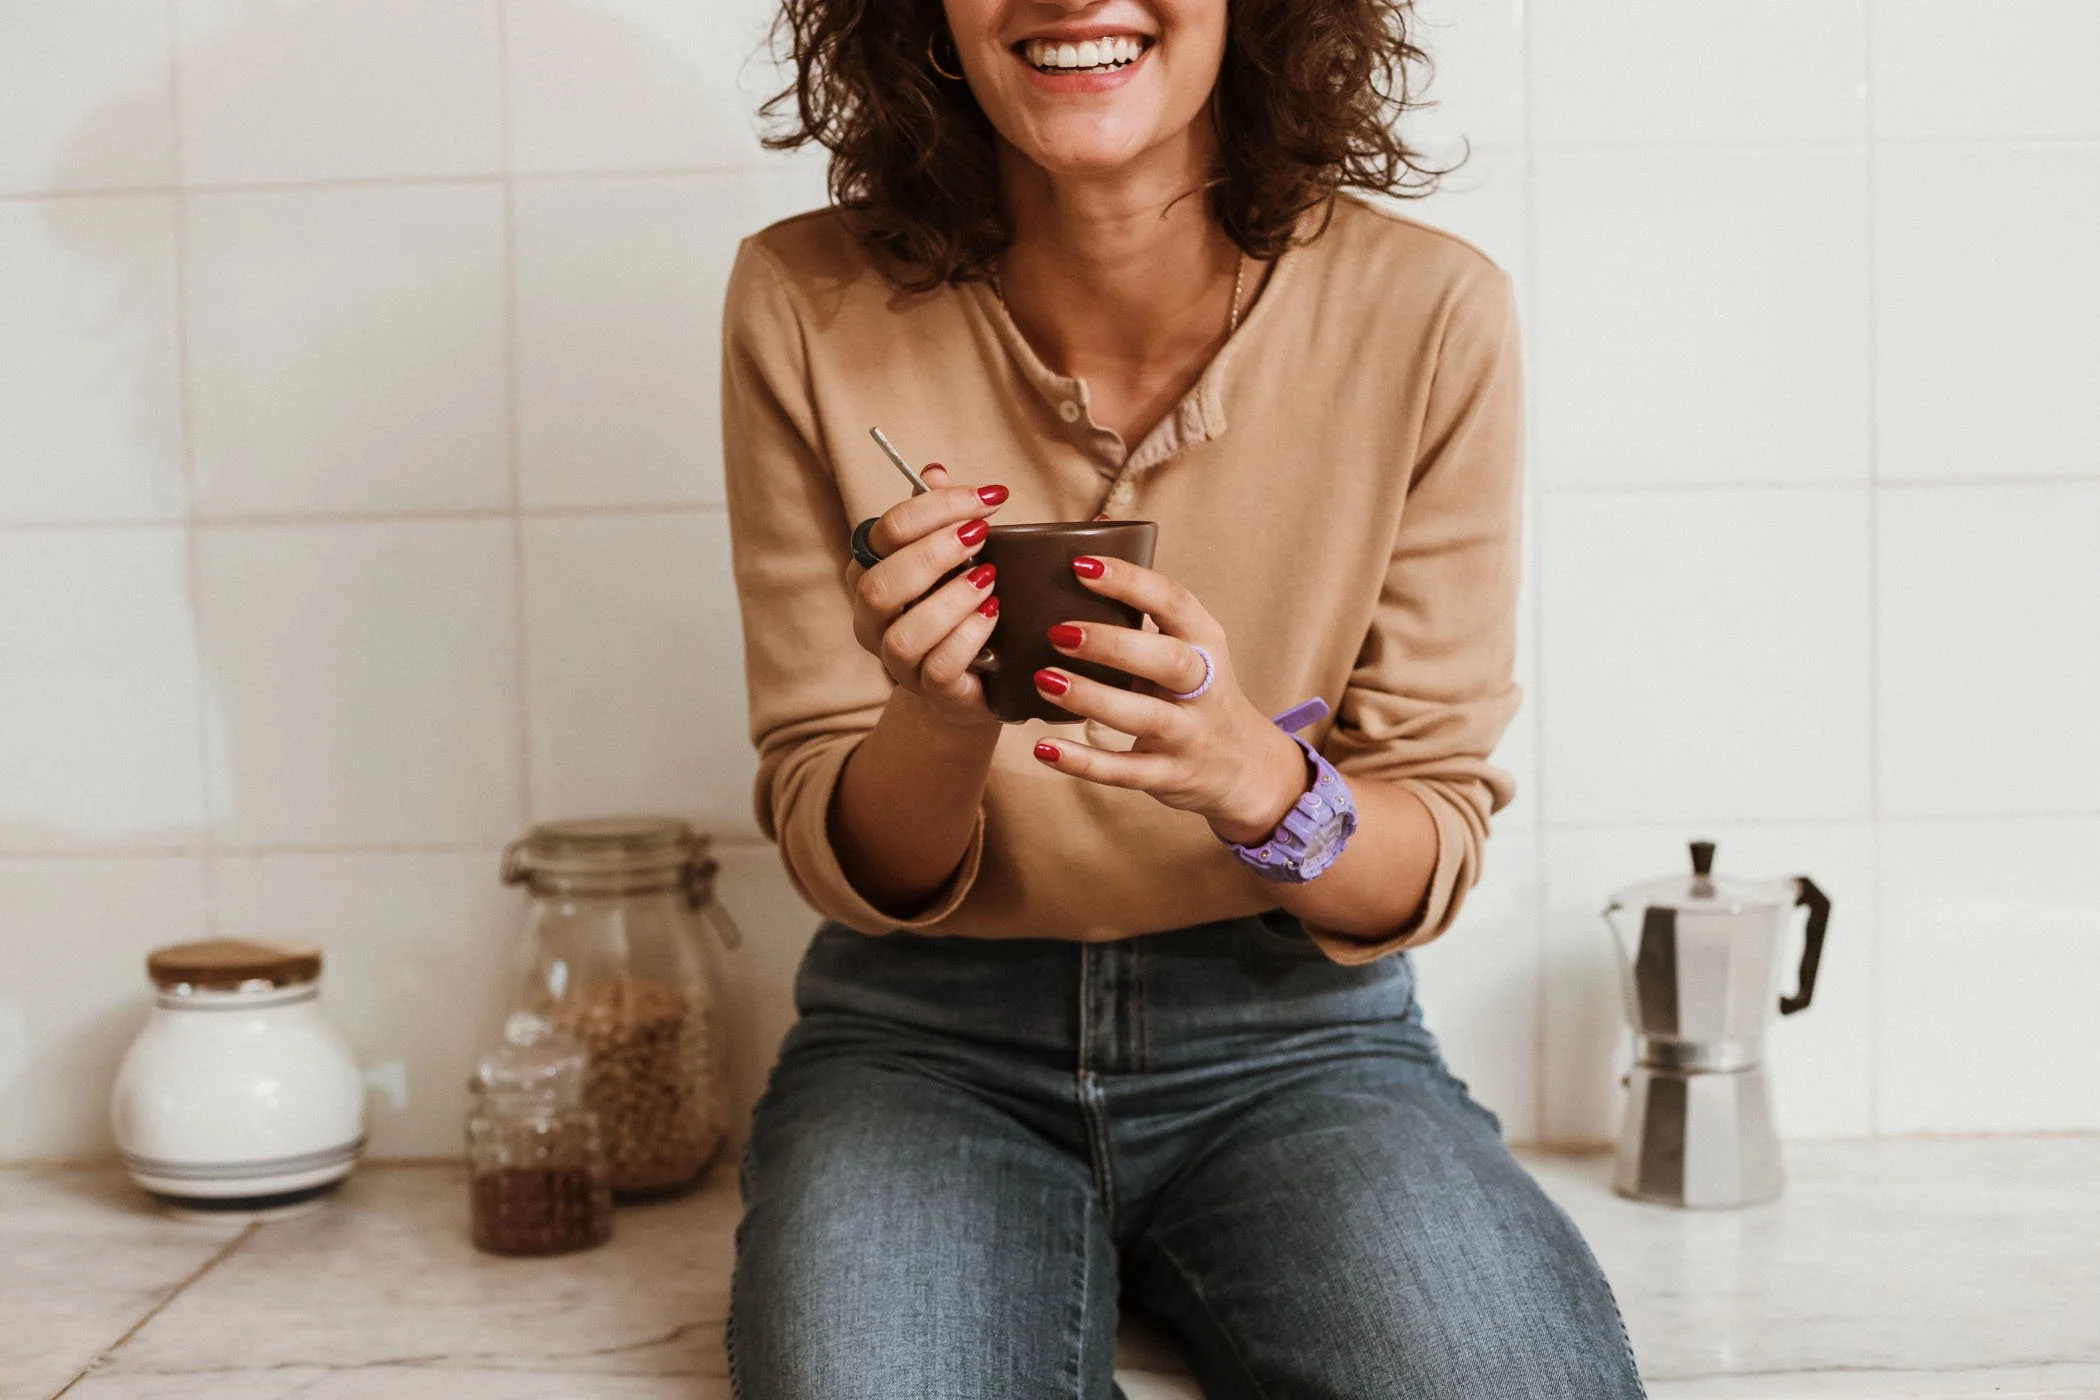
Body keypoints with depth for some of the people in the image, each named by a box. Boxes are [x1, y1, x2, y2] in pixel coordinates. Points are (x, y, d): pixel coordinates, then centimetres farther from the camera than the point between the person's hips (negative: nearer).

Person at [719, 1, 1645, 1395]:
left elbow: (1435, 849, -4)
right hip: (929, 1038, 0)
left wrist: (1256, 779, -27)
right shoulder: (810, 310, -9)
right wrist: (943, 718, -26)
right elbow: (847, 862, -3)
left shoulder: (1427, 312, -11)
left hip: (1299, 1033, 1)